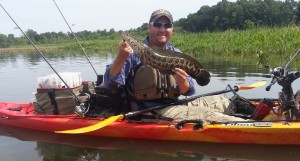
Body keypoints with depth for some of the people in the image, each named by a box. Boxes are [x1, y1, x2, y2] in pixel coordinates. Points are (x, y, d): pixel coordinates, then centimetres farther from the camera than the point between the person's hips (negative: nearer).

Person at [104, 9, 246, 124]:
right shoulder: (135, 52, -5)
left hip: (174, 106, 7)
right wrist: (120, 58, -31)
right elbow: (110, 83, -13)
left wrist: (182, 82, -20)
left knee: (221, 101, 2)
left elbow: (189, 92, 4)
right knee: (206, 114, -22)